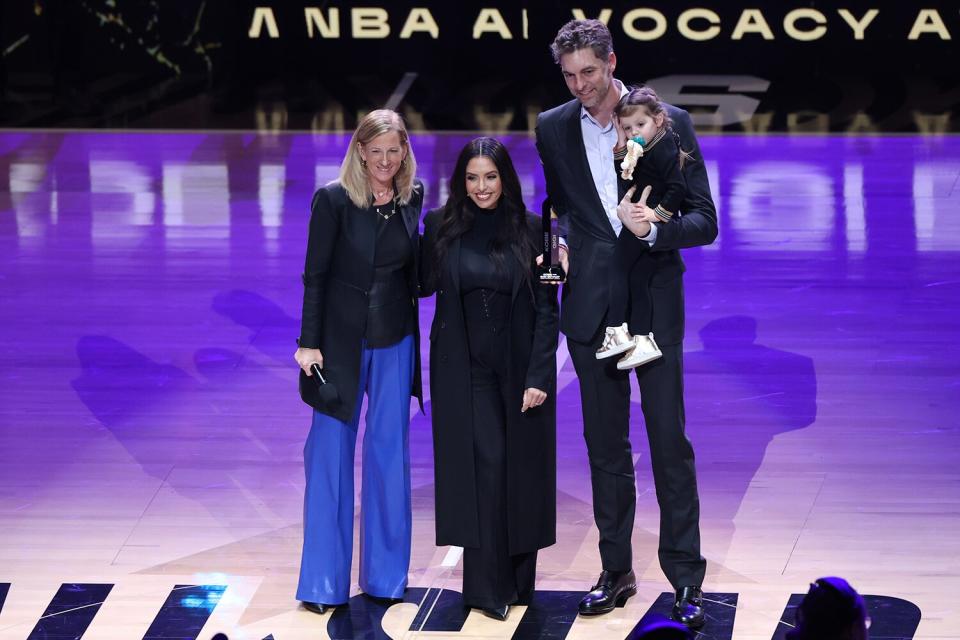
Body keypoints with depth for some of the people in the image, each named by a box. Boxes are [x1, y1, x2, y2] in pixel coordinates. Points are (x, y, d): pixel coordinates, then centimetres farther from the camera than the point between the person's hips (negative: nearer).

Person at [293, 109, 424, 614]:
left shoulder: (412, 199, 2)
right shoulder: (333, 200, -9)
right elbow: (315, 274, -8)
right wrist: (309, 342, -12)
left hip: (394, 342, 3)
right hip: (340, 339, -3)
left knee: (389, 453, 7)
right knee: (330, 450, -1)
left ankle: (385, 575, 16)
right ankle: (323, 582, 5)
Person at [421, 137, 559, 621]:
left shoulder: (530, 230, -3)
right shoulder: (441, 227, 1)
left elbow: (547, 309, -3)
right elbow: (425, 285, 5)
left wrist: (539, 376, -10)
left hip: (520, 366, 0)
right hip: (464, 368, 0)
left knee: (521, 469, 4)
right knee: (483, 465, -9)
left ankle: (519, 579, 17)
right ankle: (488, 586, -6)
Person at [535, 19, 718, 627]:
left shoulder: (668, 122, -5)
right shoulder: (553, 129, 5)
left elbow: (704, 221, -5)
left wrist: (654, 230, -23)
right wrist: (558, 239, -1)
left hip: (654, 302, -3)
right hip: (591, 303, 3)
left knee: (670, 439, -4)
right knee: (605, 443, 10)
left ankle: (686, 578, 3)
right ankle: (616, 570, 19)